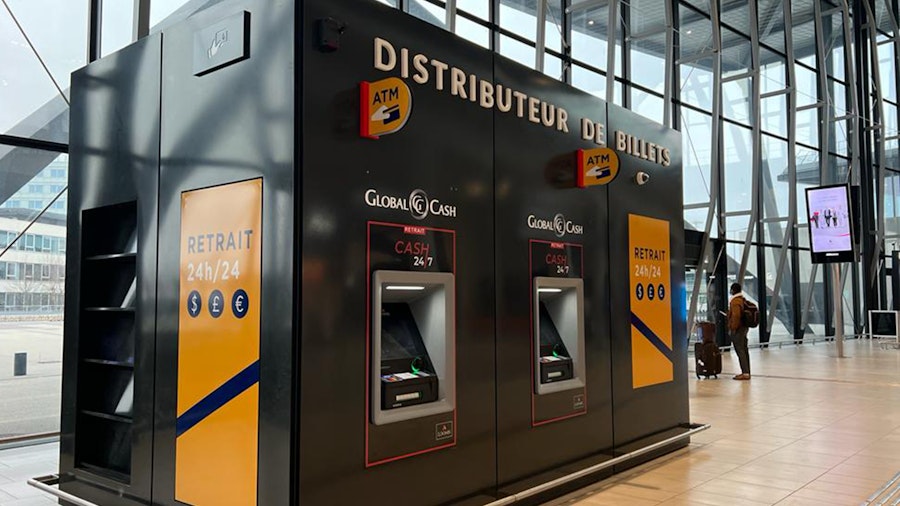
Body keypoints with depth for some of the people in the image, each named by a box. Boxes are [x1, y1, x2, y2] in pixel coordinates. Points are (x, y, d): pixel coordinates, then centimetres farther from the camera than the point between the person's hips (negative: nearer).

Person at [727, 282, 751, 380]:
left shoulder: (735, 301, -17)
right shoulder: (742, 300, 14)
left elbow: (736, 315, -26)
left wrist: (733, 328, -19)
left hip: (737, 329, -10)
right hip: (744, 327, 10)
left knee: (740, 351, -9)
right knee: (744, 350, 13)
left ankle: (745, 373, -11)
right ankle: (746, 372, 18)